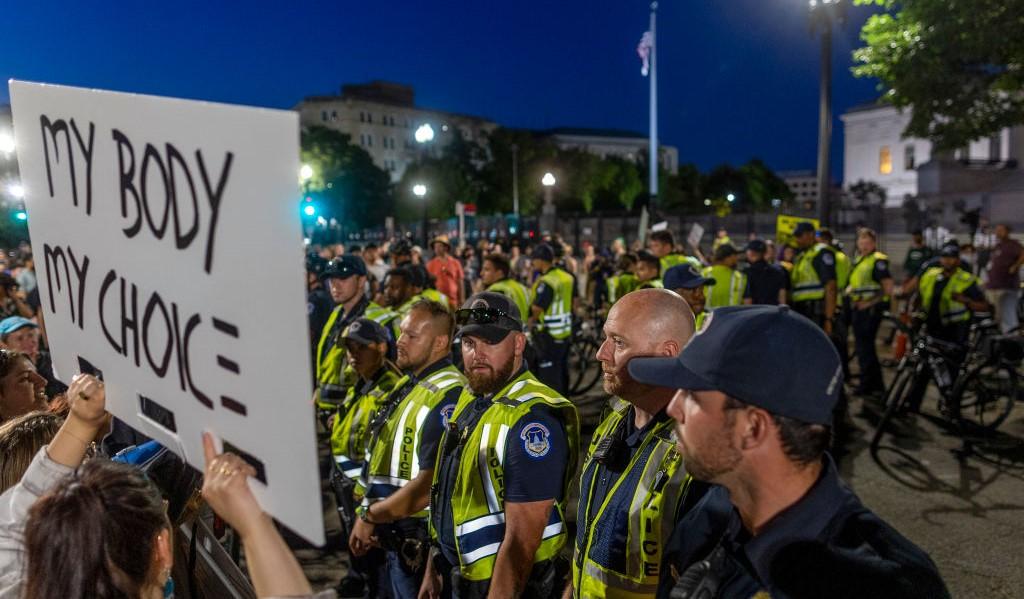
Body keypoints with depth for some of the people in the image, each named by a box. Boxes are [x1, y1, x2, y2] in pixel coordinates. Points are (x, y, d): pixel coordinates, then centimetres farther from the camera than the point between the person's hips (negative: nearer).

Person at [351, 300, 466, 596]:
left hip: (419, 538, -9)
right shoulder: (407, 385, 9)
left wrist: (371, 516, -16)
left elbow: (432, 484, -26)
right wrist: (367, 517, 7)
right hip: (394, 534, 9)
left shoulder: (447, 397, -22)